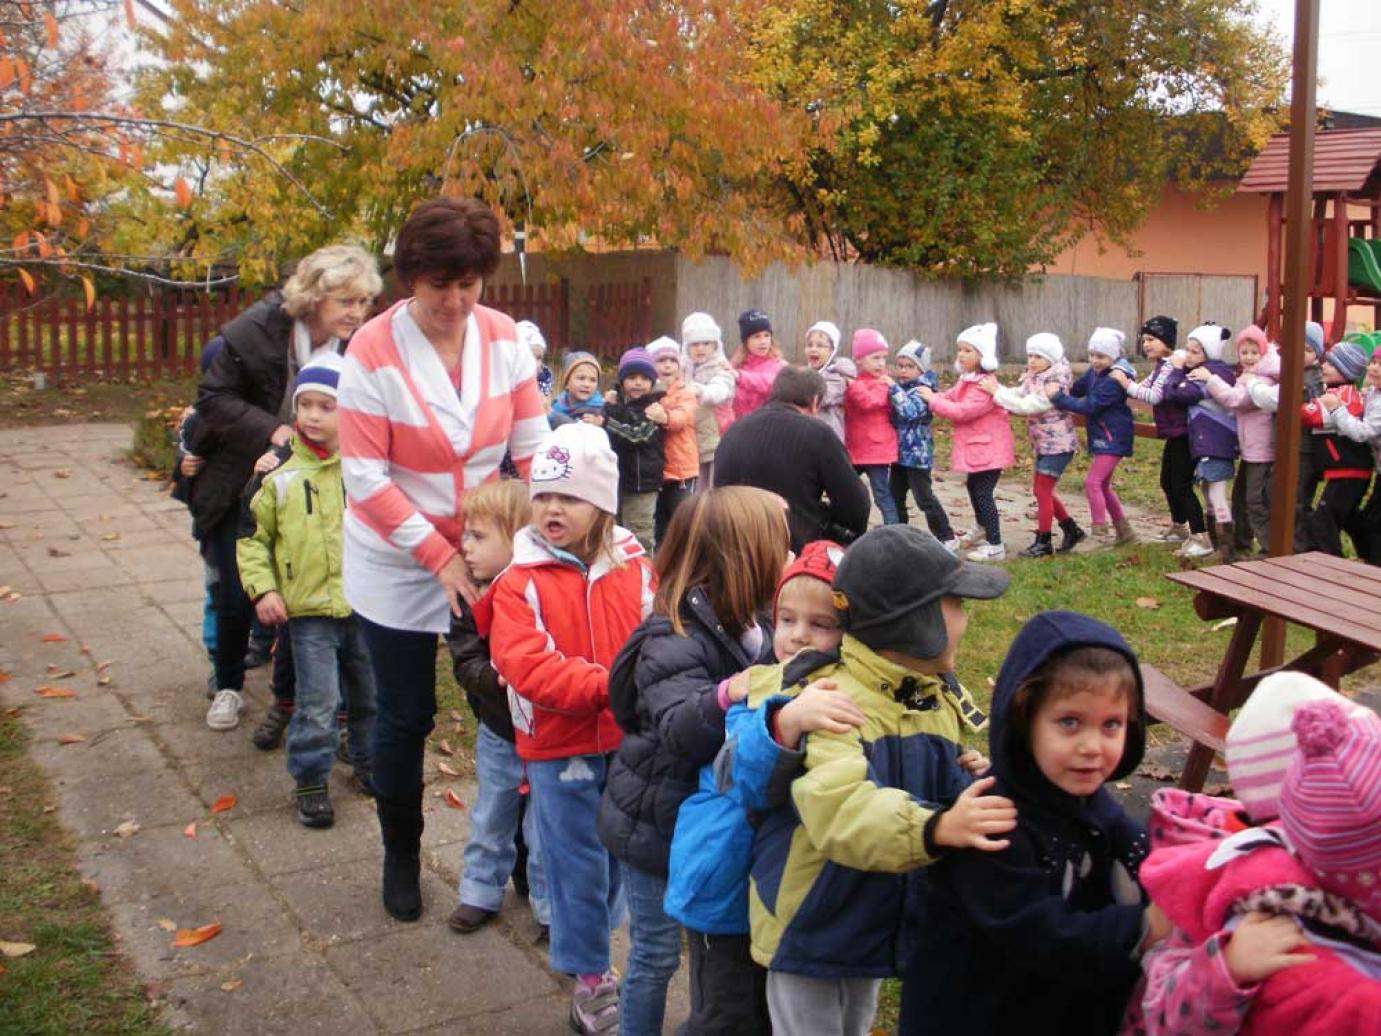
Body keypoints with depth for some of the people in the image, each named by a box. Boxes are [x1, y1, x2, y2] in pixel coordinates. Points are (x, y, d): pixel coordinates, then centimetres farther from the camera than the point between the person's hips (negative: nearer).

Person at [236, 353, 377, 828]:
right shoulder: (282, 480, -4)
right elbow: (253, 537, 4)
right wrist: (262, 589, -6)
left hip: (366, 606, 2)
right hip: (309, 610, -2)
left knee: (370, 694, 16)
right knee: (318, 701, -2)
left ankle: (368, 763, 36)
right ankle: (310, 781, 15)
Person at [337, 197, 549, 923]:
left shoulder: (503, 337, -7)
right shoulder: (374, 351, -16)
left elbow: (532, 450, -5)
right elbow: (365, 476, -16)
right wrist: (440, 558, -18)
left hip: (489, 550, 2)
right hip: (400, 564, -2)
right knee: (406, 718, 9)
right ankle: (401, 857, 32)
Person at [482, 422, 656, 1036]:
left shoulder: (634, 567, 0)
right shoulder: (519, 582, -11)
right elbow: (527, 667, -21)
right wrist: (610, 684, -27)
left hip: (627, 739, 4)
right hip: (559, 746, -3)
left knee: (616, 852, 18)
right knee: (578, 862, 7)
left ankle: (591, 942, 41)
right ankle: (590, 975, 24)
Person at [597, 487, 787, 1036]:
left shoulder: (751, 626, -2)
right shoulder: (674, 641, -26)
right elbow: (679, 729, -41)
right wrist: (727, 696, -58)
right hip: (657, 823, -7)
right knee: (655, 953, 8)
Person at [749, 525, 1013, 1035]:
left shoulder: (937, 697, -3)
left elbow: (941, 786, 9)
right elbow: (840, 808, -45)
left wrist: (972, 787, -14)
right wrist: (936, 828, -59)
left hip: (884, 919, 8)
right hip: (809, 927, -8)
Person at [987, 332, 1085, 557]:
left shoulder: (1056, 383, -21)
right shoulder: (1032, 378, 6)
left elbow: (1026, 405, -26)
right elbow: (1017, 395, -3)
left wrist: (996, 391, -25)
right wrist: (996, 388, -18)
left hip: (1058, 444, -9)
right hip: (1043, 444, 9)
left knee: (1042, 491, -5)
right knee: (1042, 491, 14)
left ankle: (1043, 542, 5)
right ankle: (1072, 530, 27)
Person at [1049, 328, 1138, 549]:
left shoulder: (1114, 381, -23)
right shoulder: (1095, 372, 4)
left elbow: (1089, 406, -26)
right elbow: (1078, 389, 15)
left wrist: (1058, 397, -26)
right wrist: (1061, 392, -5)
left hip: (1113, 438, -10)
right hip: (1102, 437, 10)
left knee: (1093, 482, -13)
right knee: (1103, 485, 17)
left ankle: (1100, 534, -7)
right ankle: (1124, 531, 28)